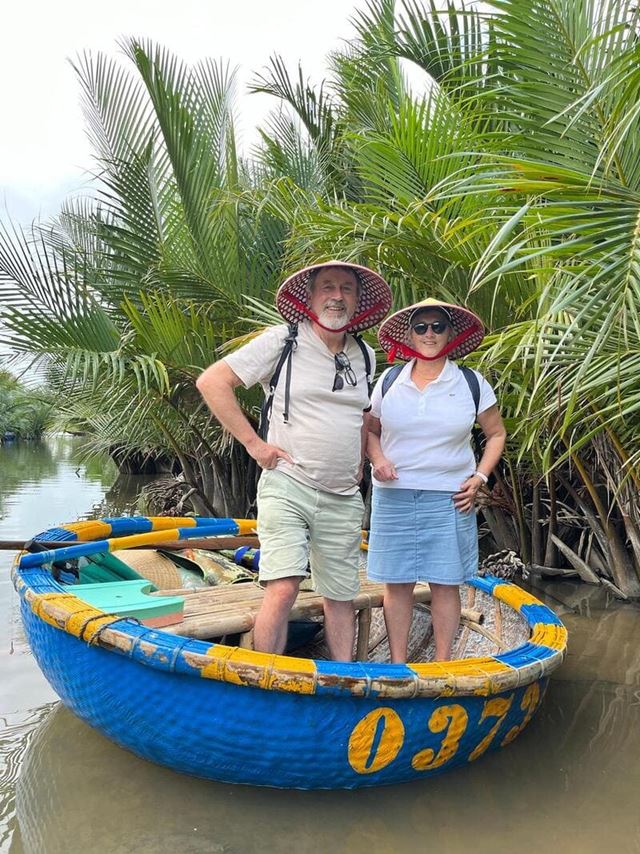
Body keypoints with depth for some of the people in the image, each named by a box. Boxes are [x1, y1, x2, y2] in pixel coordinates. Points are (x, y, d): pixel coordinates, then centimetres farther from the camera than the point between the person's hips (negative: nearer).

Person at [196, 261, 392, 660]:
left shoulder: (365, 356, 11)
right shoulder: (283, 341, -5)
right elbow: (212, 381, -7)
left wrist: (361, 458, 14)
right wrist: (253, 442, -10)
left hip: (344, 499, 5)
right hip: (287, 487, -5)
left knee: (341, 596, 12)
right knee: (283, 588, -14)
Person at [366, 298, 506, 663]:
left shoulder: (472, 384, 2)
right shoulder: (389, 381, 5)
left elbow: (497, 433, 11)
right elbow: (370, 430, 15)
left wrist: (479, 477, -1)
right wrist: (378, 459, -5)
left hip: (449, 498, -1)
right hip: (394, 496, 1)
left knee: (446, 583, 5)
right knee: (397, 582, 6)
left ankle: (442, 664, 20)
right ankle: (398, 666, 20)